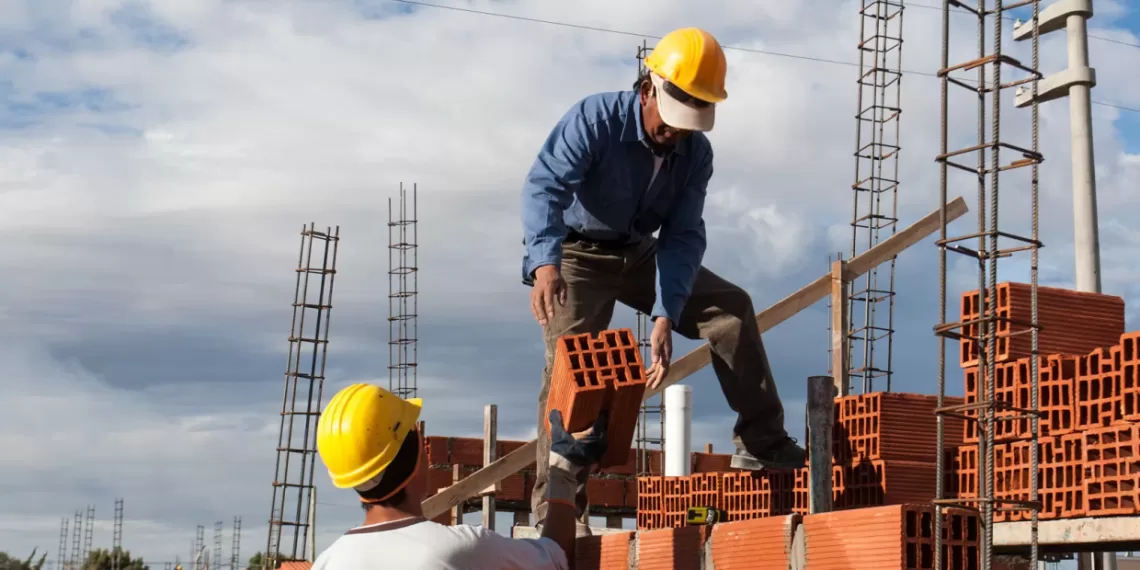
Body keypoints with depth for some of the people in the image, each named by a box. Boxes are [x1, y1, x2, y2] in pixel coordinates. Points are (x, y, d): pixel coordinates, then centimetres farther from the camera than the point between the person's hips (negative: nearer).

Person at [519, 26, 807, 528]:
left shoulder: (696, 152, -10)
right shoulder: (596, 119, -25)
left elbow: (683, 237, -13)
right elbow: (544, 185, -38)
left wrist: (664, 317, -27)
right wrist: (545, 261, -57)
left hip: (639, 254, 5)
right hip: (576, 255, -5)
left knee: (731, 307, -4)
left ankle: (761, 443, 2)